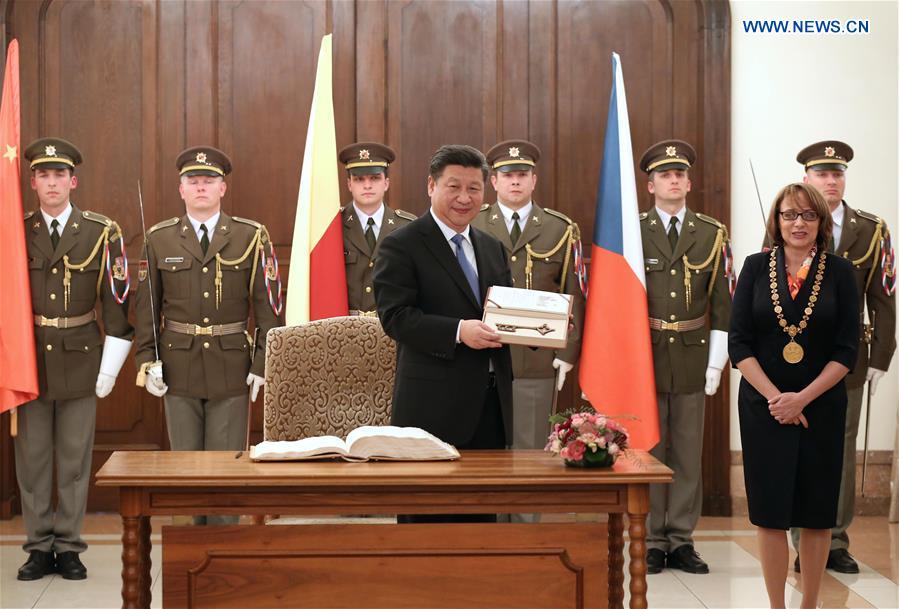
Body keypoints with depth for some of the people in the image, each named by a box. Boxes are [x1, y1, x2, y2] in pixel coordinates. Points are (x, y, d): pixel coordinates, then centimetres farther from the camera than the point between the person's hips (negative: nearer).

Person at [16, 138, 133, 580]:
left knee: (75, 457, 5)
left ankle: (68, 547, 15)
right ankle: (39, 547, 16)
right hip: (28, 357, 1)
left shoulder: (102, 233, -2)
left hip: (79, 357, -1)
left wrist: (110, 367, -6)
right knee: (32, 456, 6)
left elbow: (117, 303, -2)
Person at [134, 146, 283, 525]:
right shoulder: (159, 240, 6)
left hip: (231, 367, -1)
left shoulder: (252, 237, 1)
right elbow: (147, 306, 7)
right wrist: (148, 361, 0)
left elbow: (268, 305, 0)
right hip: (178, 366, 2)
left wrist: (263, 363, -6)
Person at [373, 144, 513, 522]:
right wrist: (459, 331, -25)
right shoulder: (401, 246, -5)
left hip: (491, 402, 7)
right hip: (434, 405, -7)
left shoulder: (493, 249, 17)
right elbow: (395, 317, -14)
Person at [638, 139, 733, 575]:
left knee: (688, 453, 6)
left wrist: (716, 362, -1)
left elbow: (722, 302, 5)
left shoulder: (712, 234, 6)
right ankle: (651, 542, 10)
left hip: (692, 359, 2)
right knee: (647, 452, 3)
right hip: (644, 358, -1)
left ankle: (681, 541, 14)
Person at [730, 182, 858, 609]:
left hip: (821, 407, 0)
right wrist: (775, 397, -11)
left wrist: (801, 398, -12)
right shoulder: (756, 267, 1)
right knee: (770, 513, 1)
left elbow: (847, 349, -3)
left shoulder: (839, 272, 0)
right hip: (764, 407, 0)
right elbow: (739, 342, -2)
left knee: (817, 513, 5)